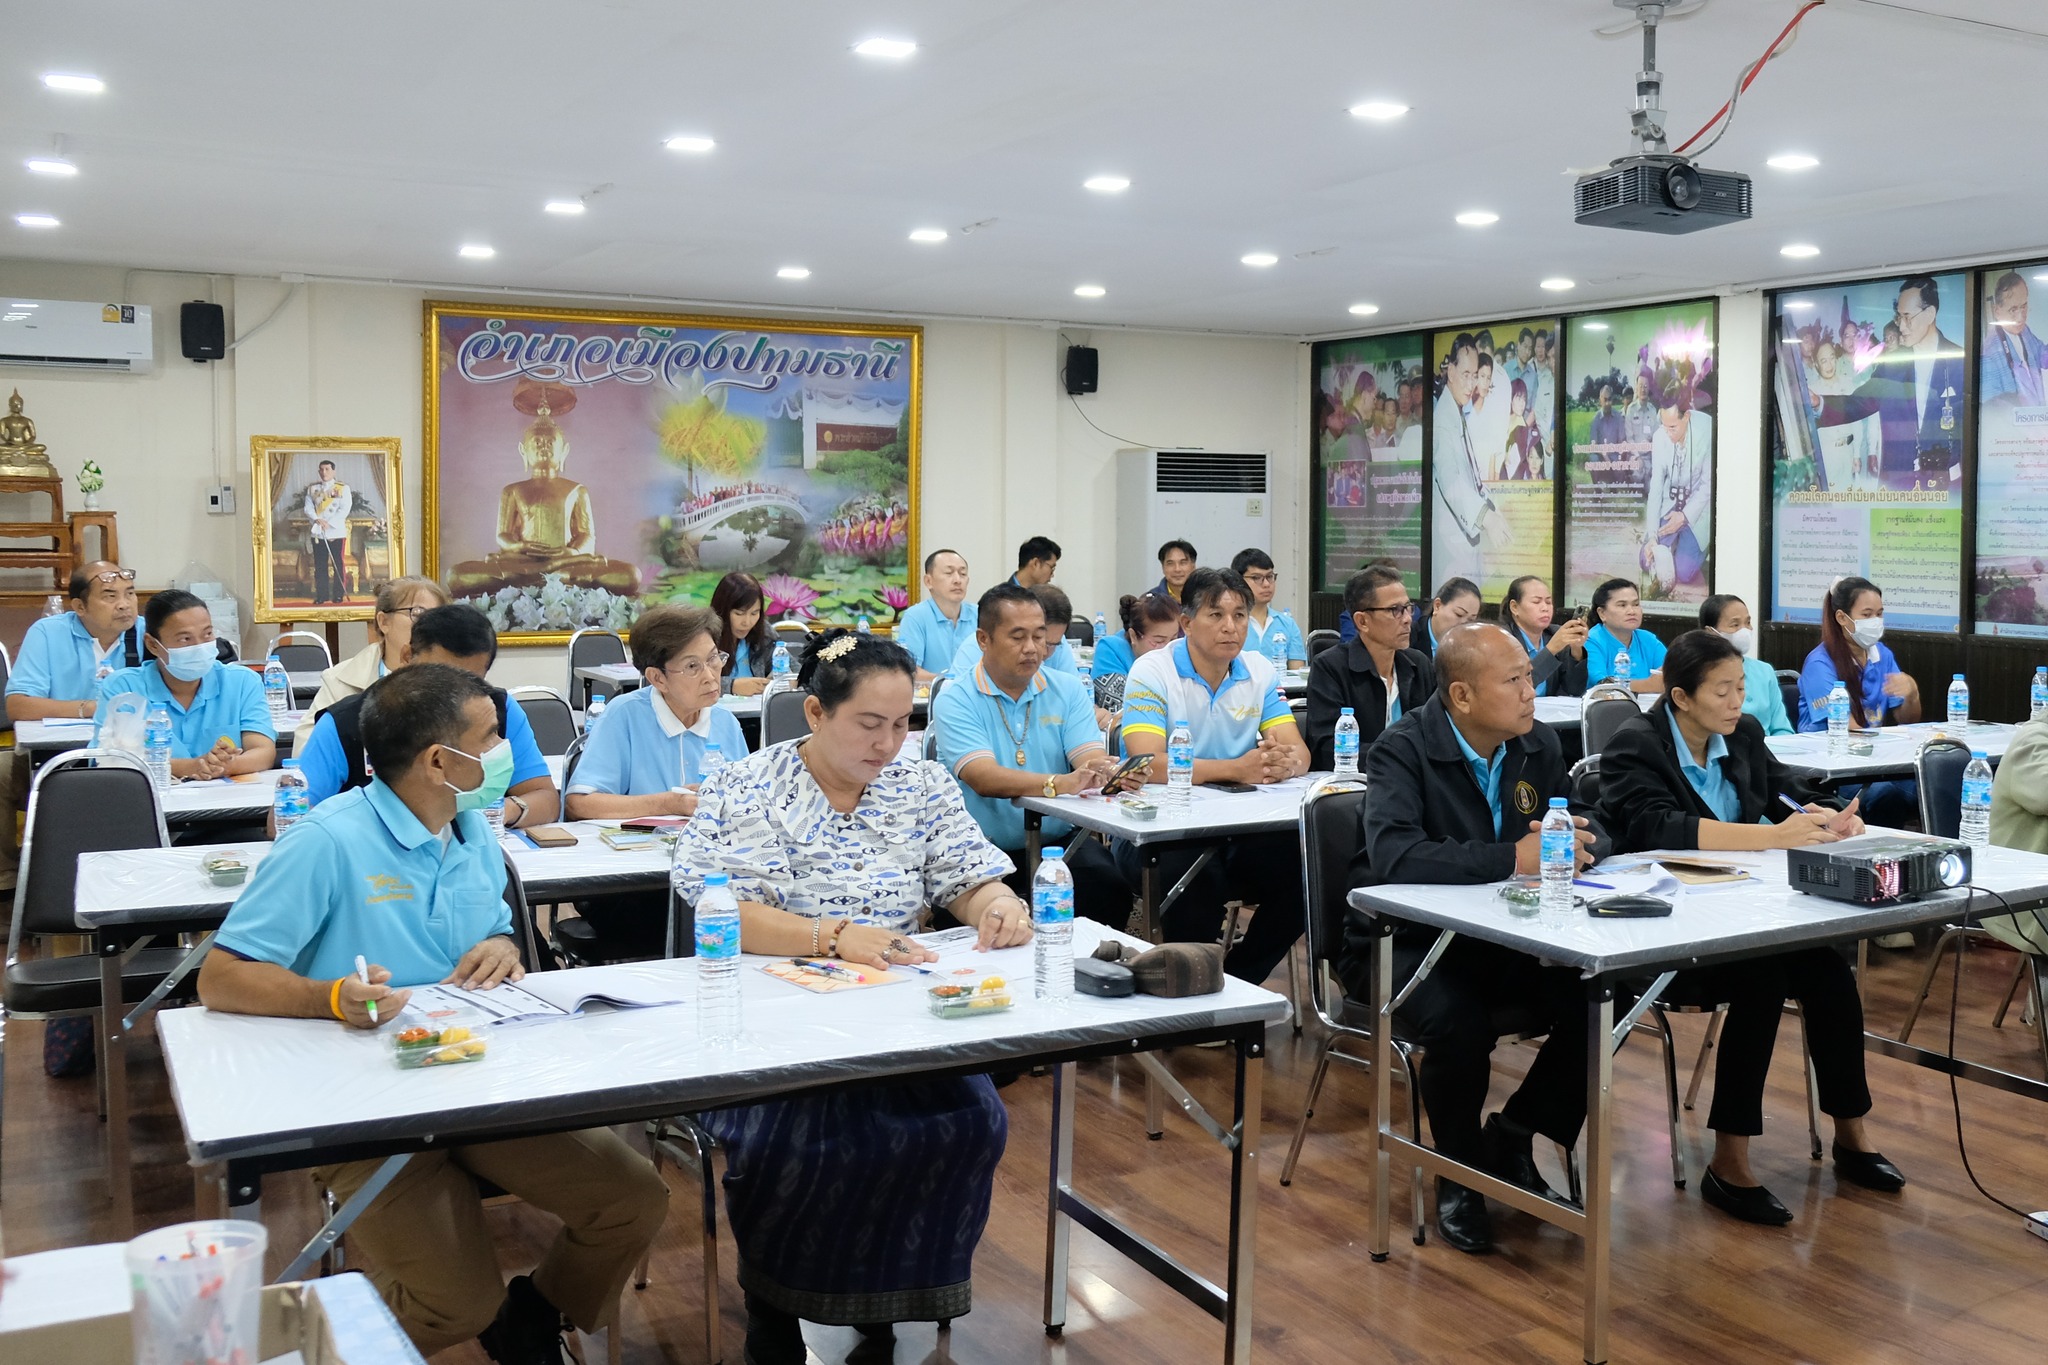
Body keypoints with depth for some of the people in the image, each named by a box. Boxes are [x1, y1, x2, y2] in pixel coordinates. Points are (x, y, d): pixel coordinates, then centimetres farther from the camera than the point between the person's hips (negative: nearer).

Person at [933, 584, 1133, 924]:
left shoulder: (1068, 691, 9)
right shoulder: (955, 701, -4)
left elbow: (1092, 761, -5)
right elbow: (984, 778, -19)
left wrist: (1115, 773, -31)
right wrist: (1061, 784, -35)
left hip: (1059, 841, 3)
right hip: (984, 849, -2)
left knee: (1110, 885, -26)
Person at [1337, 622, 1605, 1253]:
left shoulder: (1538, 744, 3)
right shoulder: (1404, 751, -17)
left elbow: (1592, 829, 8)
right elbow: (1393, 853, -34)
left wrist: (1574, 842, -18)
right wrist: (1513, 858, -35)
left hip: (1501, 941, 6)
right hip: (1405, 941, -6)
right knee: (1458, 1024, -34)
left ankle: (1512, 1140, 9)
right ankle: (1459, 1173, -2)